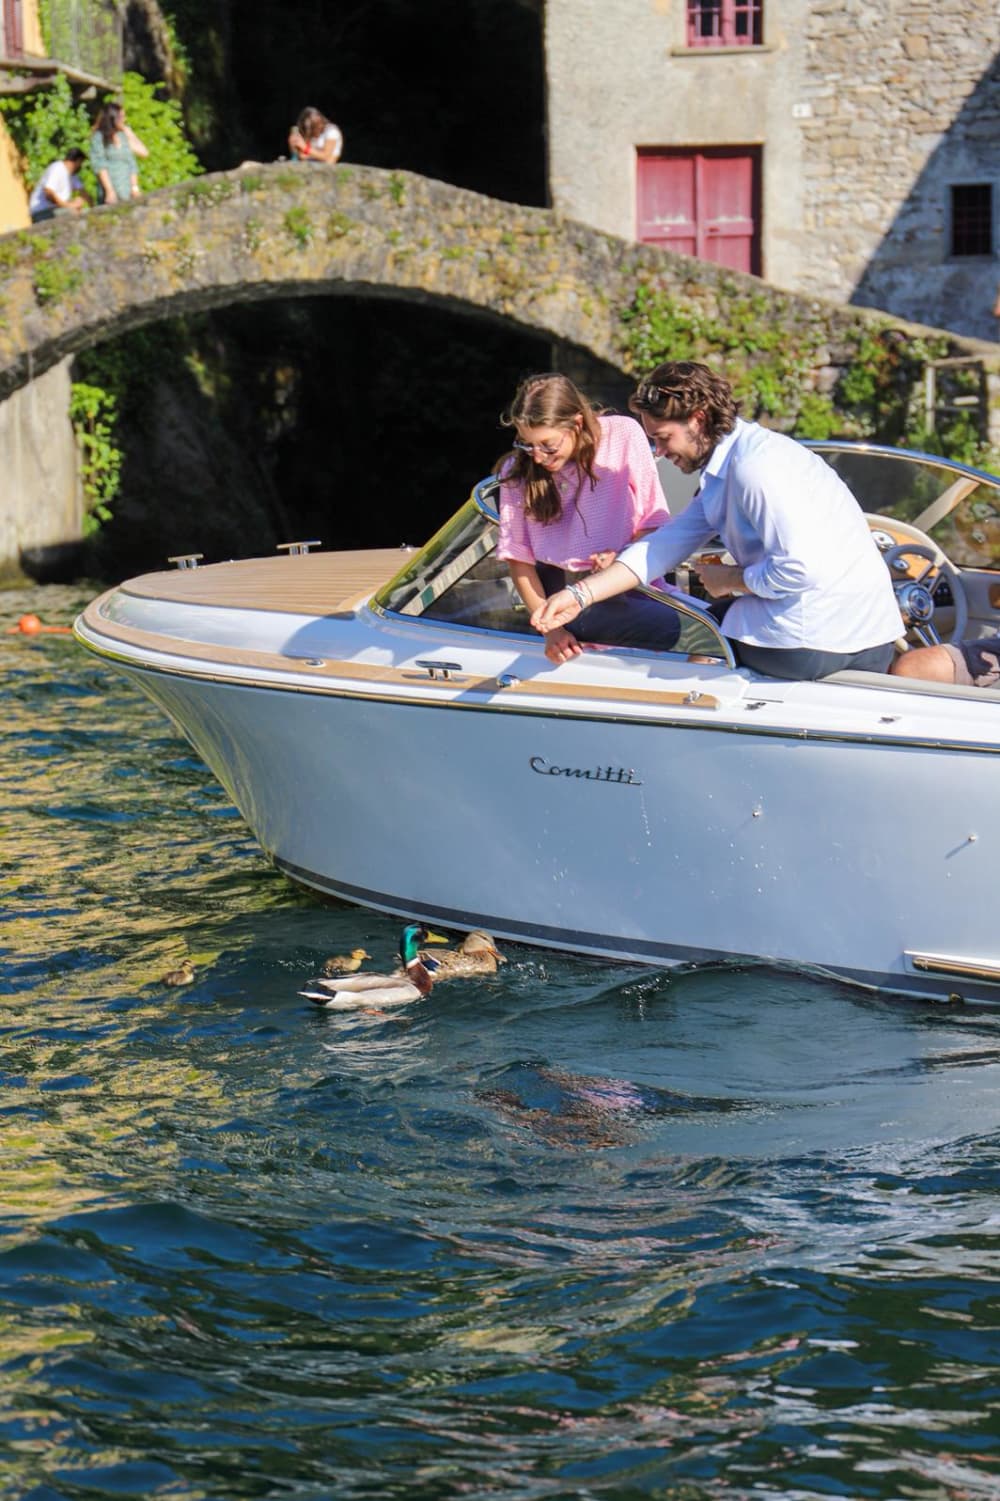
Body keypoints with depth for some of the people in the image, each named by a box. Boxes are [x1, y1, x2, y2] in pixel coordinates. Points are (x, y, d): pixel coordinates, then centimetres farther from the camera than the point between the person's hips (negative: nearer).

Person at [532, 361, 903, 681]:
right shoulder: (721, 470, 14)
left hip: (811, 641, -9)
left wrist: (731, 580, -9)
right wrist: (581, 595, 0)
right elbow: (666, 545, 11)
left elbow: (800, 569, -28)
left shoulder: (754, 467, -20)